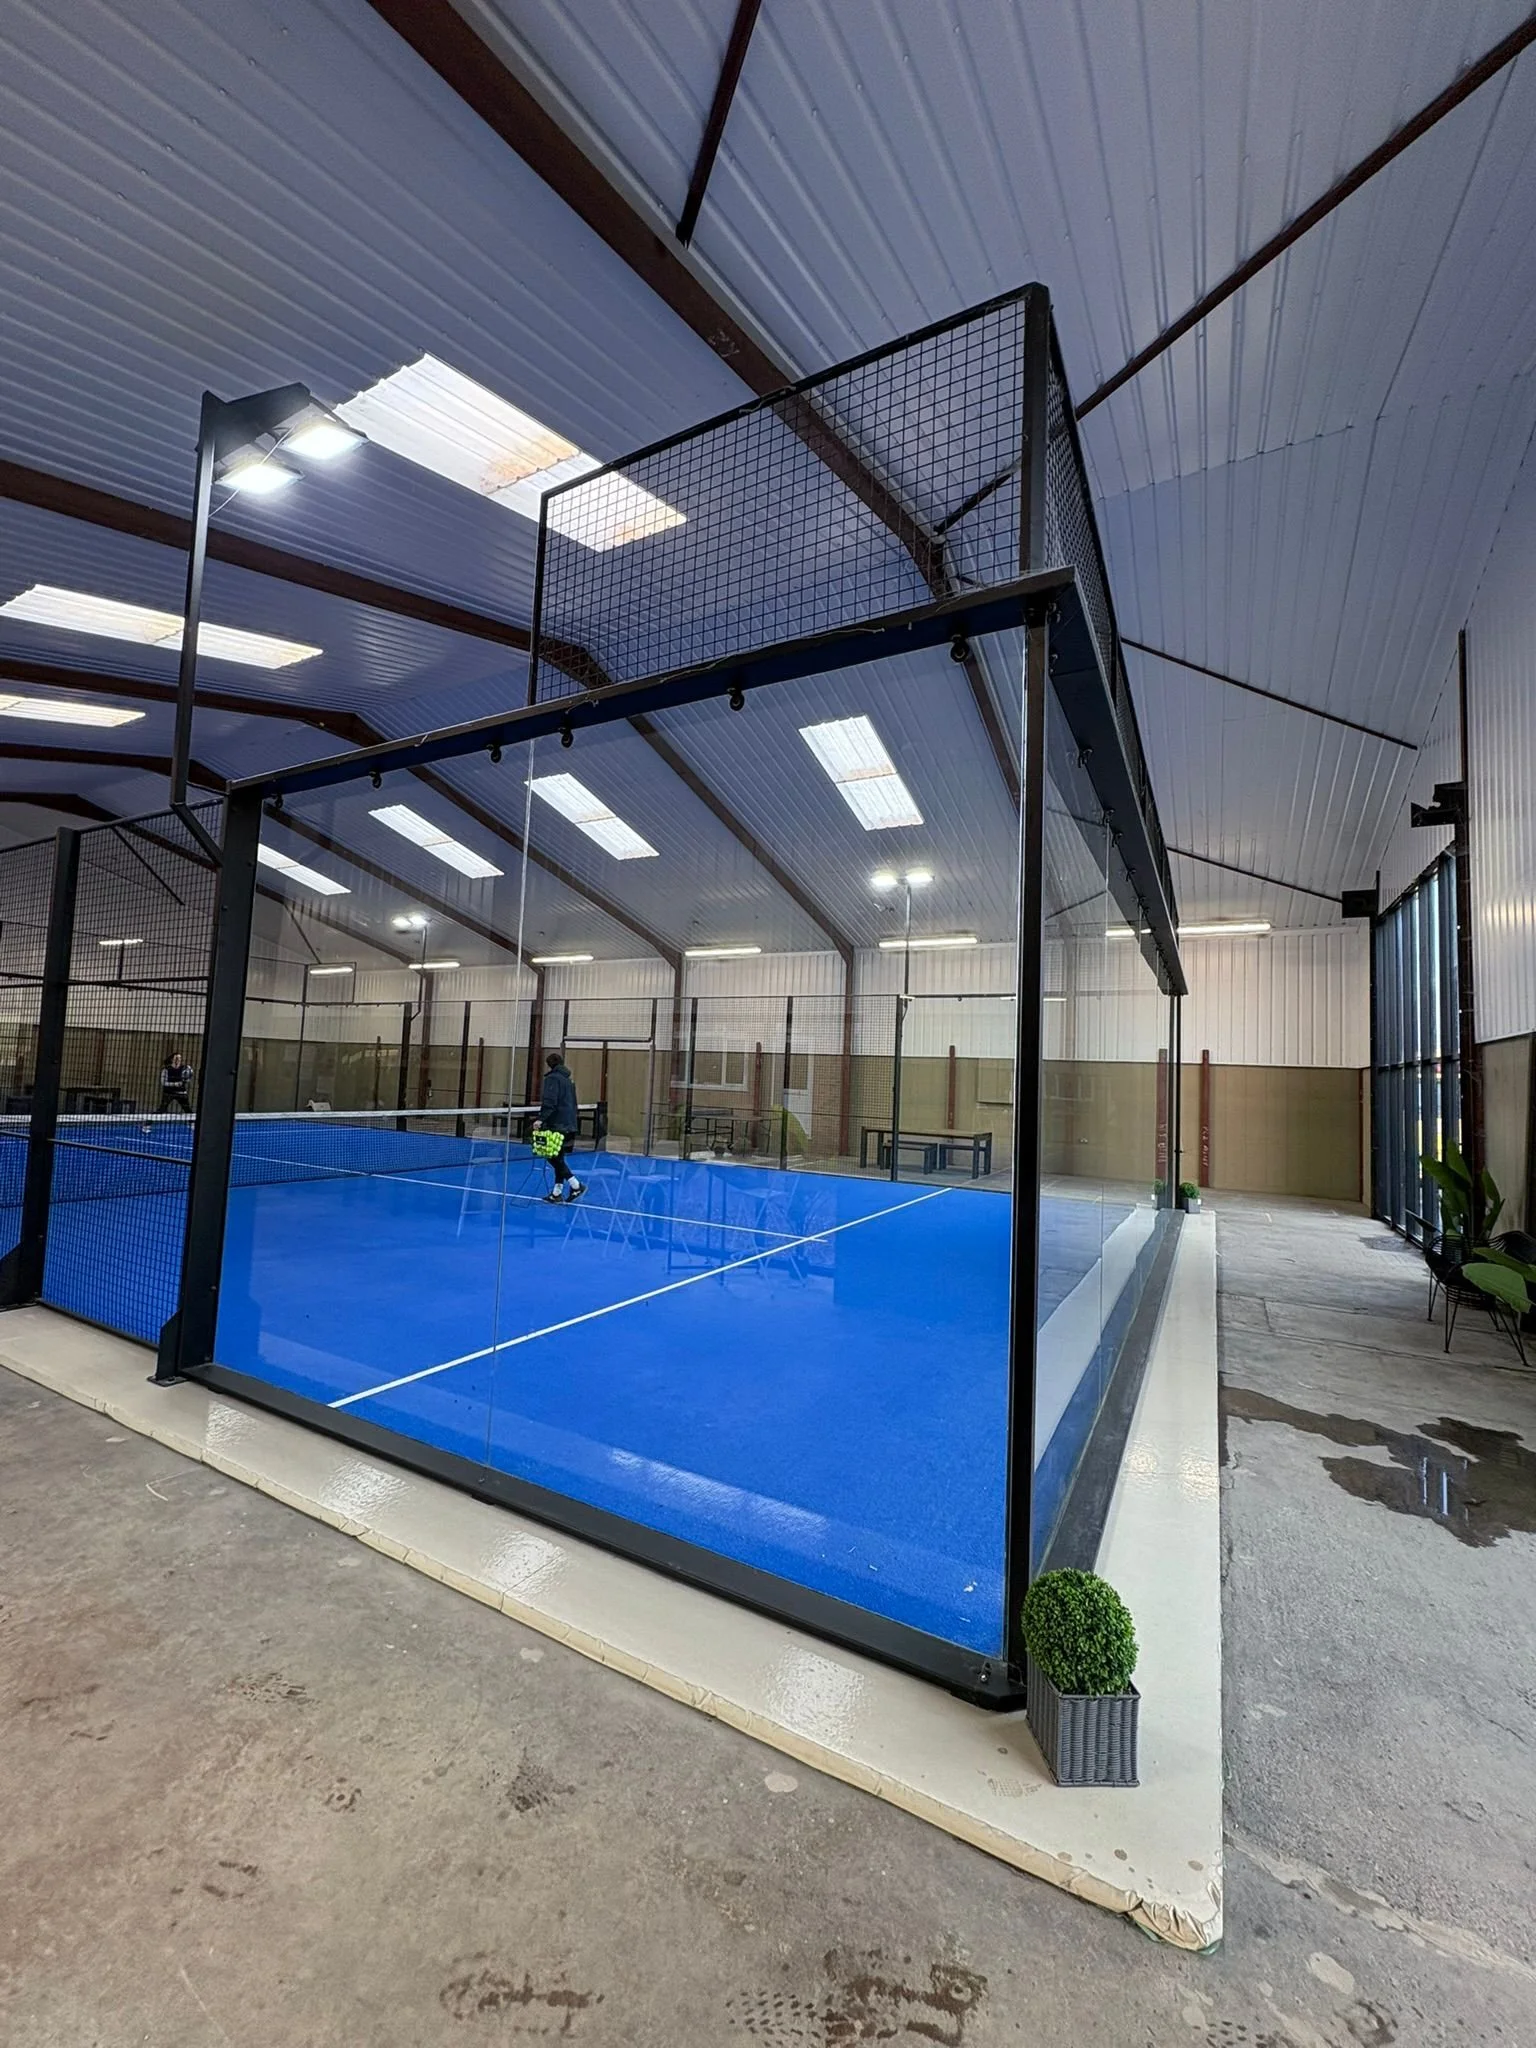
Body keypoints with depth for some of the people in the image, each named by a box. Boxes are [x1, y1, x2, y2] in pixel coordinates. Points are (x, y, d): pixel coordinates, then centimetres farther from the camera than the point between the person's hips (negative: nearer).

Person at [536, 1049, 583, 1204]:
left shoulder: (552, 1078, -7)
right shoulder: (568, 1080, 19)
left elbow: (549, 1102, -19)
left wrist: (541, 1119, -23)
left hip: (557, 1124, -9)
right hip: (569, 1124, 9)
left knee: (553, 1157, -5)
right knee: (559, 1158, 11)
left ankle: (576, 1185, -11)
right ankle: (557, 1192, 12)